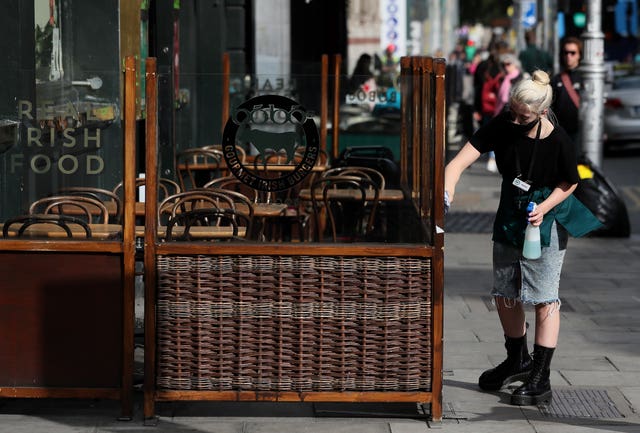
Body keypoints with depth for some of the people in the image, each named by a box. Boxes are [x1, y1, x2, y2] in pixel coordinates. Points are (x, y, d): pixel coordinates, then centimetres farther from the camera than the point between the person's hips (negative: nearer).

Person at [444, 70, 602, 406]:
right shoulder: (502, 125, -17)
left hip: (547, 218, -5)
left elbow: (570, 182, -8)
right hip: (510, 214, 5)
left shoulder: (558, 142, -25)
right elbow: (465, 157, -25)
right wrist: (448, 186, -42)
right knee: (504, 293, 15)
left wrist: (544, 208, -22)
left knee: (544, 298, -6)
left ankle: (540, 380, -1)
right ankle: (518, 360, 37)